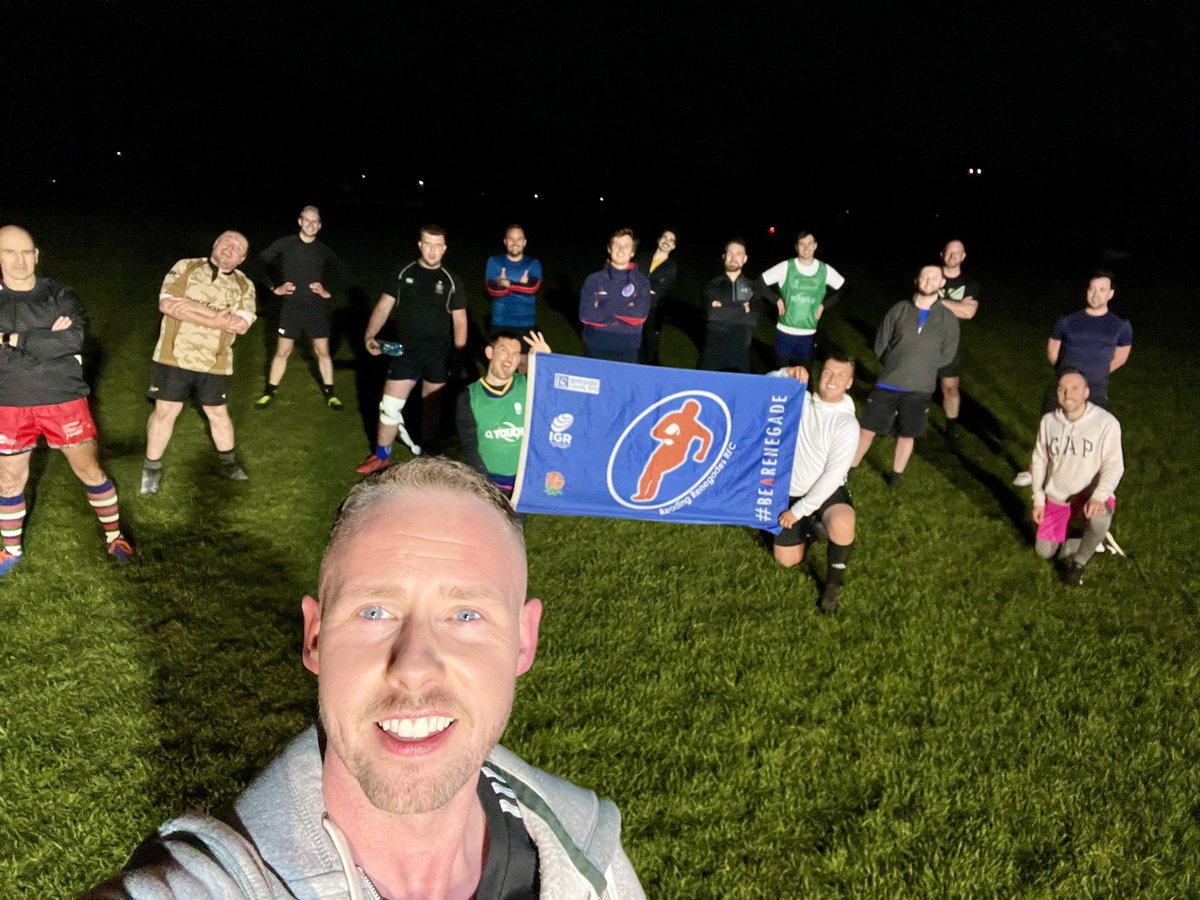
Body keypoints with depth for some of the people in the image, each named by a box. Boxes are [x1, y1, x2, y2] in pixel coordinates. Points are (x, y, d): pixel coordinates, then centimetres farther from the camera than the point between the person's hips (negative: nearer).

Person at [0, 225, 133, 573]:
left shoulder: (59, 295, -2)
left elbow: (74, 339, -19)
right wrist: (46, 341, -20)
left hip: (64, 400, -1)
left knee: (90, 470, 6)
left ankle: (114, 536, 24)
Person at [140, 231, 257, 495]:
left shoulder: (245, 285, 2)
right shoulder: (186, 267, -2)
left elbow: (241, 324, -14)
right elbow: (167, 303, -15)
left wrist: (193, 310, -18)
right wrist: (214, 313, -20)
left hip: (214, 364, 2)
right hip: (174, 357, -1)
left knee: (218, 413, 15)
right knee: (165, 411, 5)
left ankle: (228, 461, 34)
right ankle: (152, 468, 18)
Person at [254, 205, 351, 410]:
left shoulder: (323, 250, -1)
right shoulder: (285, 244, -6)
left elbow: (342, 273, 11)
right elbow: (262, 262, 2)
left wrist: (329, 291, 1)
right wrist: (274, 288, -1)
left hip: (316, 308, 1)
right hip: (291, 307, -1)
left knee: (323, 351, 5)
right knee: (282, 351, 5)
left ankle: (330, 393, 18)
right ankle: (269, 392, 19)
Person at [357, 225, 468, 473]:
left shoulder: (452, 282, 1)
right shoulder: (402, 273, 1)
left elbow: (459, 320, 2)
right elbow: (384, 306, 0)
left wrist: (459, 352, -7)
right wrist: (370, 335, -12)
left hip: (439, 357, 0)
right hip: (406, 353, 0)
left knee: (432, 409, 11)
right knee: (389, 406, 2)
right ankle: (381, 457, 21)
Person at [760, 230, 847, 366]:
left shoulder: (825, 270, -2)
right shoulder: (786, 267, -7)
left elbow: (843, 290, 11)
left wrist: (823, 305, 2)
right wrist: (777, 300, -9)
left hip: (808, 334, 1)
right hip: (785, 332, -1)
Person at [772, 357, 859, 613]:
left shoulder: (847, 424, -18)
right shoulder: (801, 401, -4)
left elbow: (833, 475, -22)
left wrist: (799, 510, -22)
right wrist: (786, 374, -24)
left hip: (827, 491, -4)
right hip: (791, 492, 4)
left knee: (842, 525, -38)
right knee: (787, 561, 6)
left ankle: (833, 583, -11)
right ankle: (811, 528, 38)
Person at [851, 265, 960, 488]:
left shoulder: (948, 319, -2)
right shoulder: (899, 310, -2)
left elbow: (947, 355, 5)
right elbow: (880, 345, 5)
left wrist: (920, 367, 1)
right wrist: (896, 366, 3)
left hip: (919, 389, 0)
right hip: (887, 384, 0)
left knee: (907, 435, 12)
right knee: (867, 429, 5)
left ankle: (896, 475, 30)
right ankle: (850, 469, 20)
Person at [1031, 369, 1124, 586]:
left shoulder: (1106, 422, -18)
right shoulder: (1049, 421, -6)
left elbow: (1113, 465, -17)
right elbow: (1039, 460, 4)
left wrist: (1099, 497, -33)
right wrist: (1038, 499, 1)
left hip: (1092, 496, -4)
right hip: (1056, 498, 4)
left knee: (1100, 521, -38)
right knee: (1044, 552, 3)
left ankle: (1078, 562, -9)